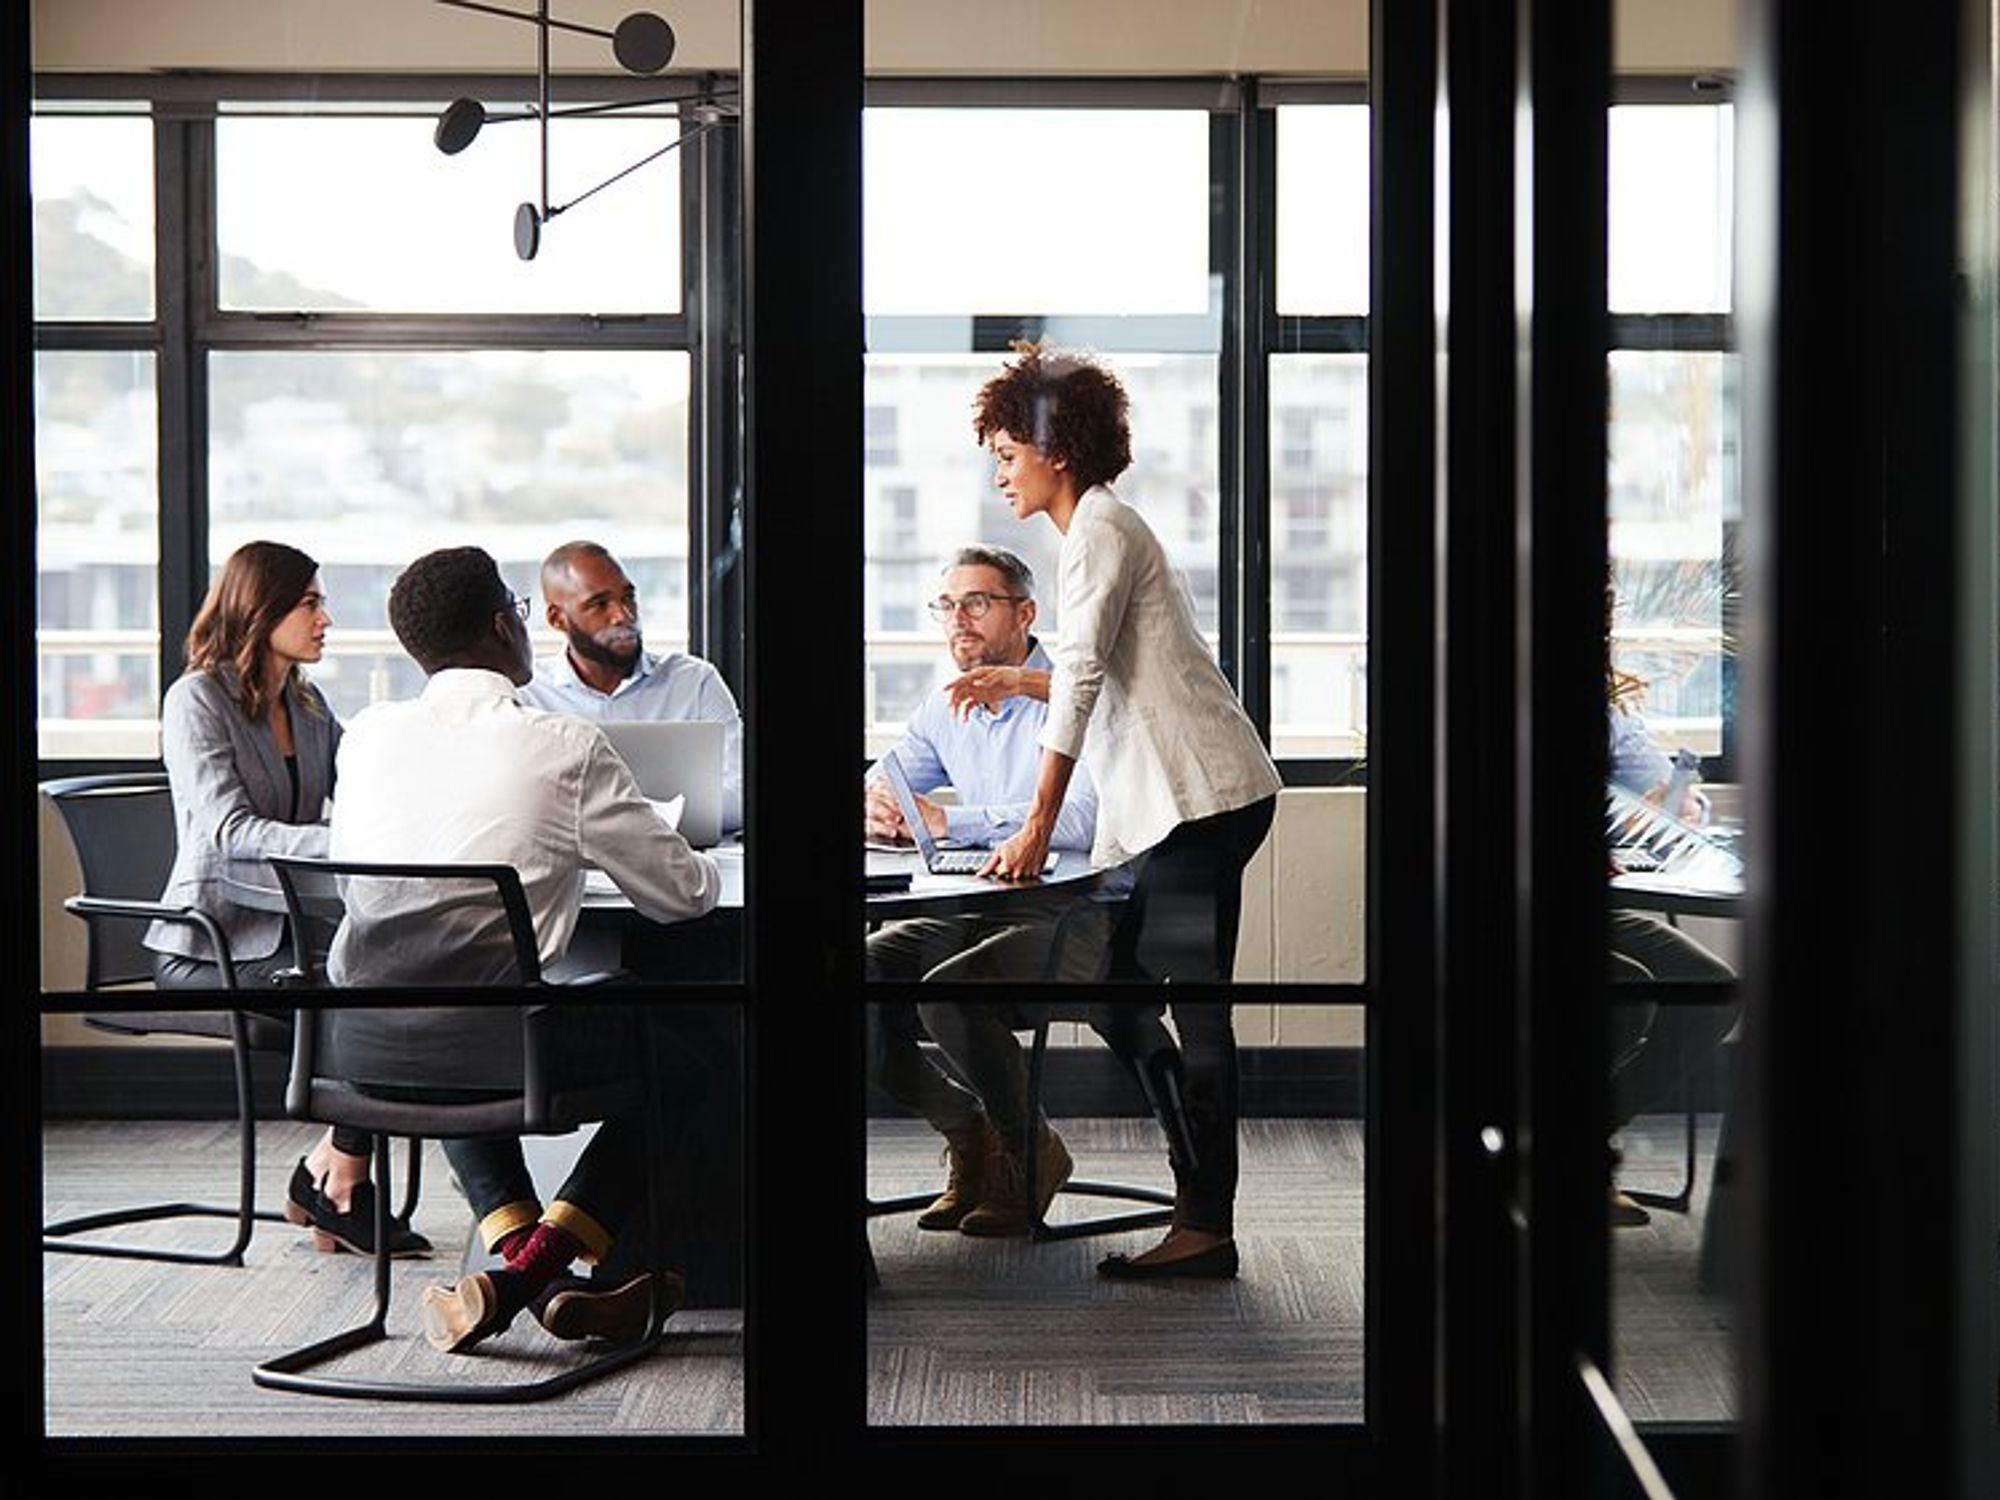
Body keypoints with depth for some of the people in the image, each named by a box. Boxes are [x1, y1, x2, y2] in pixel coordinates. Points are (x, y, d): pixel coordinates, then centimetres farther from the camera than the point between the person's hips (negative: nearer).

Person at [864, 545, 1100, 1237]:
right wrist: (873, 812, -8)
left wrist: (947, 819, -26)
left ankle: (1031, 1150, -6)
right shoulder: (946, 708, 14)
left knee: (948, 990, -32)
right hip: (973, 913, 7)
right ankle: (967, 1133, 2)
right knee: (858, 973, -17)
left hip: (1071, 918, -7)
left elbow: (1083, 819, -26)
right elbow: (875, 789, 19)